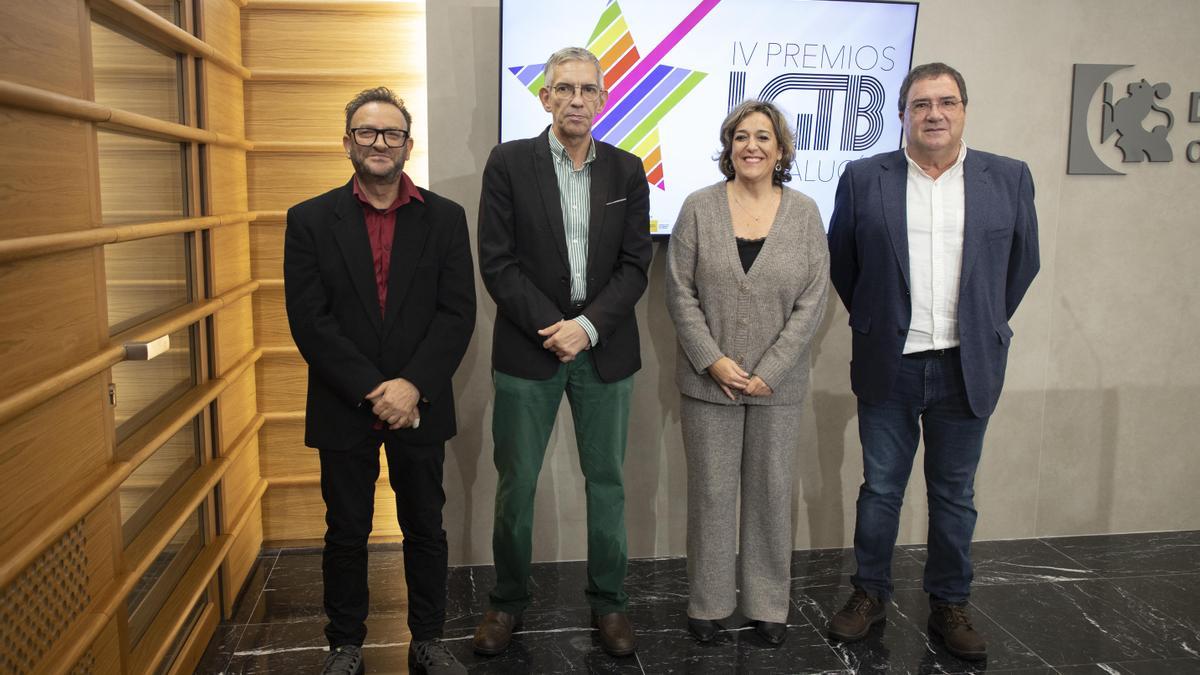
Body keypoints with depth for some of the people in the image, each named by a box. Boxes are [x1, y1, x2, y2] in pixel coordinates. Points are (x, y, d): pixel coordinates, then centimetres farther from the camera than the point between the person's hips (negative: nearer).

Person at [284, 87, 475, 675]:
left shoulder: (445, 218, 1)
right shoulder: (310, 220, -1)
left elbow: (458, 313, -5)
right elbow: (309, 320, -8)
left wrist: (412, 386, -17)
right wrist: (372, 390, -16)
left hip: (420, 406, 1)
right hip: (344, 409, 0)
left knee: (425, 529, 13)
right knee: (346, 533, 13)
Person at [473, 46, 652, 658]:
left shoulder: (627, 171, 6)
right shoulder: (508, 163, -1)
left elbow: (635, 264, 1)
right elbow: (497, 262, -6)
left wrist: (588, 326, -12)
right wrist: (549, 327, -13)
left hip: (604, 350, 2)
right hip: (528, 347, -1)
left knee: (606, 481, 10)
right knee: (515, 484, 7)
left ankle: (608, 600, 27)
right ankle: (508, 600, 27)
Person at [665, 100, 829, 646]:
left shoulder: (804, 213, 1)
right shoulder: (699, 208, -1)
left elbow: (812, 302, -2)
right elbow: (679, 292, -3)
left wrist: (769, 372, -10)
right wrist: (713, 361, -12)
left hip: (778, 384, 1)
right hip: (708, 379, -1)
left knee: (771, 491, 11)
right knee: (711, 491, 8)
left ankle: (768, 602, 28)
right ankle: (708, 601, 24)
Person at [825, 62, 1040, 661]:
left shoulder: (1009, 178, 1)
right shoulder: (864, 178, -2)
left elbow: (1022, 264, 11)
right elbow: (841, 262, 7)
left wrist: (984, 330, 13)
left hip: (967, 367, 1)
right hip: (888, 365, 0)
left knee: (954, 494, 12)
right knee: (880, 488, 10)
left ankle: (949, 605, 28)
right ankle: (870, 594, 27)